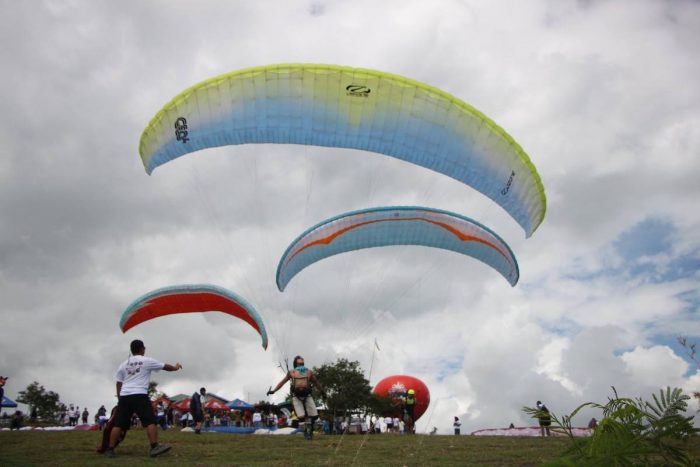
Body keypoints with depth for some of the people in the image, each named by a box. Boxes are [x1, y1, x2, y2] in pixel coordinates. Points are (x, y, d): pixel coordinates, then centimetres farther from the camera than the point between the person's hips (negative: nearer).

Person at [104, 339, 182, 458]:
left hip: (124, 396, 5)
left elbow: (118, 383, 17)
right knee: (150, 421, -5)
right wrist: (175, 367, 34)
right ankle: (155, 447, -13)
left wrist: (119, 398, 26)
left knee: (118, 424, 9)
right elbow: (165, 366, 15)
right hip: (139, 395, -5)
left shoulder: (123, 364, 16)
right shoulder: (147, 361, 4)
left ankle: (110, 449, 9)